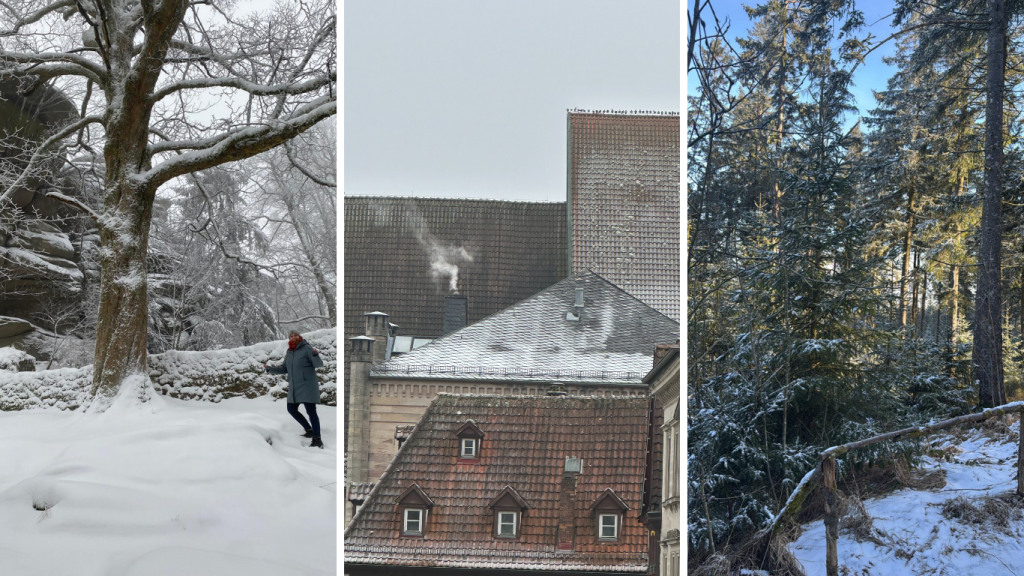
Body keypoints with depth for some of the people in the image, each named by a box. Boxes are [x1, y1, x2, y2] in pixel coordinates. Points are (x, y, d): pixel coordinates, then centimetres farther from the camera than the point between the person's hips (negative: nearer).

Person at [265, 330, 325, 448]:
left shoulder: (307, 348, -11)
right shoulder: (289, 352, 10)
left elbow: (318, 364, -18)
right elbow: (284, 369, 19)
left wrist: (315, 355, -38)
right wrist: (269, 368, 11)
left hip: (307, 386, -8)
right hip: (294, 388, 8)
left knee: (311, 411, -11)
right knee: (291, 409, 16)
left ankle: (317, 439, -10)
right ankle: (309, 430, 30)